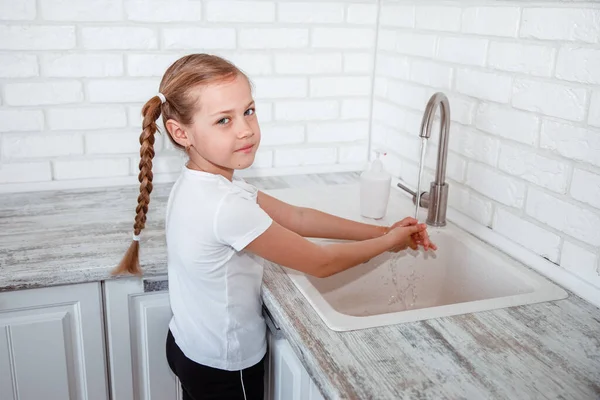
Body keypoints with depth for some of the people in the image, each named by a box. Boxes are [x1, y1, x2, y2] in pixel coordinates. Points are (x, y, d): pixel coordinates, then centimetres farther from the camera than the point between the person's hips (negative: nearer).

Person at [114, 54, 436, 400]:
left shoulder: (199, 184, -5)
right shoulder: (226, 207, -33)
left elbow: (297, 218, -2)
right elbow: (320, 263, -22)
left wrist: (382, 231, -3)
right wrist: (388, 242, -7)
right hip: (224, 370, -8)